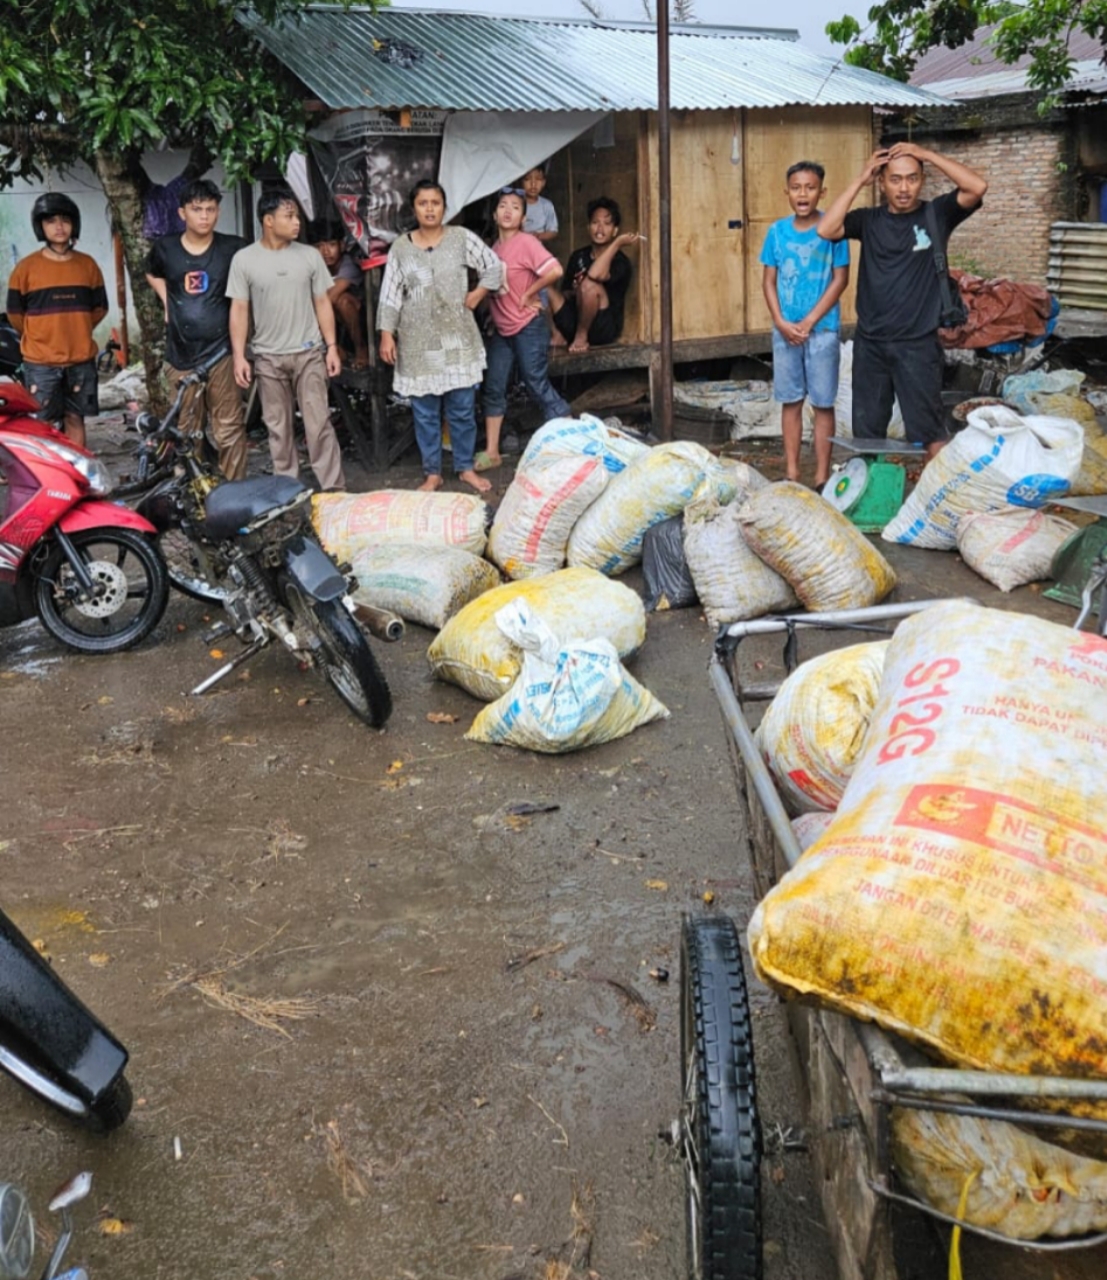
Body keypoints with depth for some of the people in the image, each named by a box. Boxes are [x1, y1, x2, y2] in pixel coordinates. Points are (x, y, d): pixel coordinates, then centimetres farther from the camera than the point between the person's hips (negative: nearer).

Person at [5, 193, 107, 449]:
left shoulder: (87, 265, 3)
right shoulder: (26, 267, -6)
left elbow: (99, 308, 13)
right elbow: (15, 313, 3)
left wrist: (75, 332, 13)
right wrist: (38, 338, 12)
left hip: (81, 359, 3)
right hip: (40, 361, -3)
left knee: (75, 418, 11)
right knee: (43, 424, 0)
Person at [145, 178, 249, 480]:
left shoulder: (233, 249, -3)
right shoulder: (165, 248, 4)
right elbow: (152, 273, 27)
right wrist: (167, 301, 11)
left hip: (221, 352, -2)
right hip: (180, 356, 2)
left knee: (229, 430, -5)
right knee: (186, 433, 10)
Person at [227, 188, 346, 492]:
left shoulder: (309, 255, 2)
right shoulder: (244, 259, -2)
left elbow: (322, 304, 5)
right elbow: (239, 310, -1)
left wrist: (332, 347, -1)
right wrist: (239, 356, -7)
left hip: (309, 353, 0)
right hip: (268, 357, 0)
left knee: (319, 424, -3)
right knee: (278, 427, 8)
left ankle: (334, 488, 0)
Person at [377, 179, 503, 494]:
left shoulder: (461, 238, -1)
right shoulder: (400, 247, 0)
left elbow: (493, 267, 7)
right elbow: (390, 295, 0)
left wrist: (476, 297, 0)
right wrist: (386, 335, -6)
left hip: (457, 338, 0)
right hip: (418, 342, 1)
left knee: (462, 409, 5)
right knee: (425, 413, 6)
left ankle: (466, 468, 19)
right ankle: (432, 473, 16)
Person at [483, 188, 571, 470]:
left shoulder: (526, 242, -14)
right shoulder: (495, 247, 9)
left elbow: (554, 271, -27)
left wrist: (529, 294, -16)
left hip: (528, 328, -8)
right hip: (501, 330, 8)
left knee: (538, 385, -4)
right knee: (493, 388, 9)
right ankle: (491, 452, 17)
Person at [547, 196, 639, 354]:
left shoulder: (620, 261, -11)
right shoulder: (577, 256, 8)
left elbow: (595, 275, -32)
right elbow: (566, 292, 15)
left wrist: (618, 242, -23)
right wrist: (575, 292, -9)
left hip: (604, 328, -5)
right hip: (575, 322, 5)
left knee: (589, 284, -34)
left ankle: (581, 337, -12)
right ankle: (558, 335, -2)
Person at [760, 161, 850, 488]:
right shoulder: (777, 231, 3)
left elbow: (840, 279, -8)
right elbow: (769, 281, 6)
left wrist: (809, 322, -13)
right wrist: (781, 322, -8)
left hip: (822, 330, -3)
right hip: (784, 330, 3)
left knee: (823, 404, 2)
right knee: (790, 402, 10)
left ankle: (822, 478, 8)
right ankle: (791, 473, 18)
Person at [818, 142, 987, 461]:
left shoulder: (936, 214, 0)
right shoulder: (868, 220, 4)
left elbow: (977, 187, -15)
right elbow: (826, 229, -11)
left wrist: (928, 155, -13)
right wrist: (860, 179, -9)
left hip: (918, 344, -3)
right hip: (869, 343, 3)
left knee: (928, 431, 0)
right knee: (866, 430, 12)